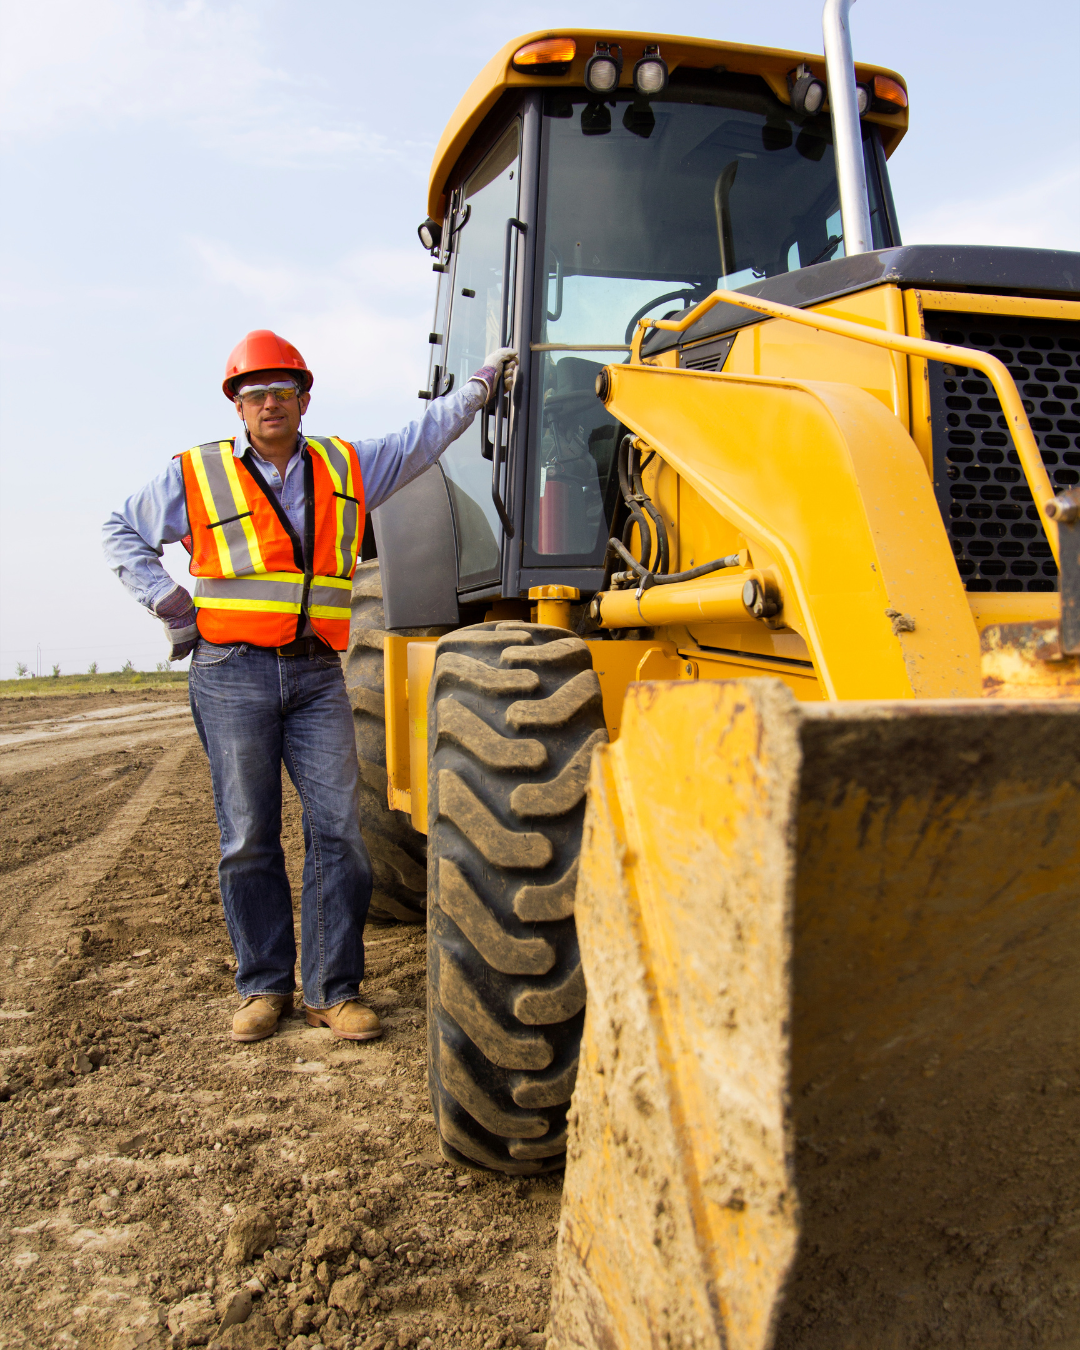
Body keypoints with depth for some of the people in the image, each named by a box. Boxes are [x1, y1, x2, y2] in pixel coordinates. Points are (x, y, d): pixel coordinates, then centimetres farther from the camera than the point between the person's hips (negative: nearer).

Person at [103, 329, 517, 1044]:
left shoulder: (347, 467, 12)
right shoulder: (199, 475, 5)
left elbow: (421, 439, 23)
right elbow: (122, 531, 16)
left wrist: (482, 382, 23)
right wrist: (169, 602, 4)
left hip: (316, 672, 2)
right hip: (232, 671, -2)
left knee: (340, 827, -5)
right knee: (249, 838, 1)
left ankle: (335, 990, 5)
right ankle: (265, 986, 14)